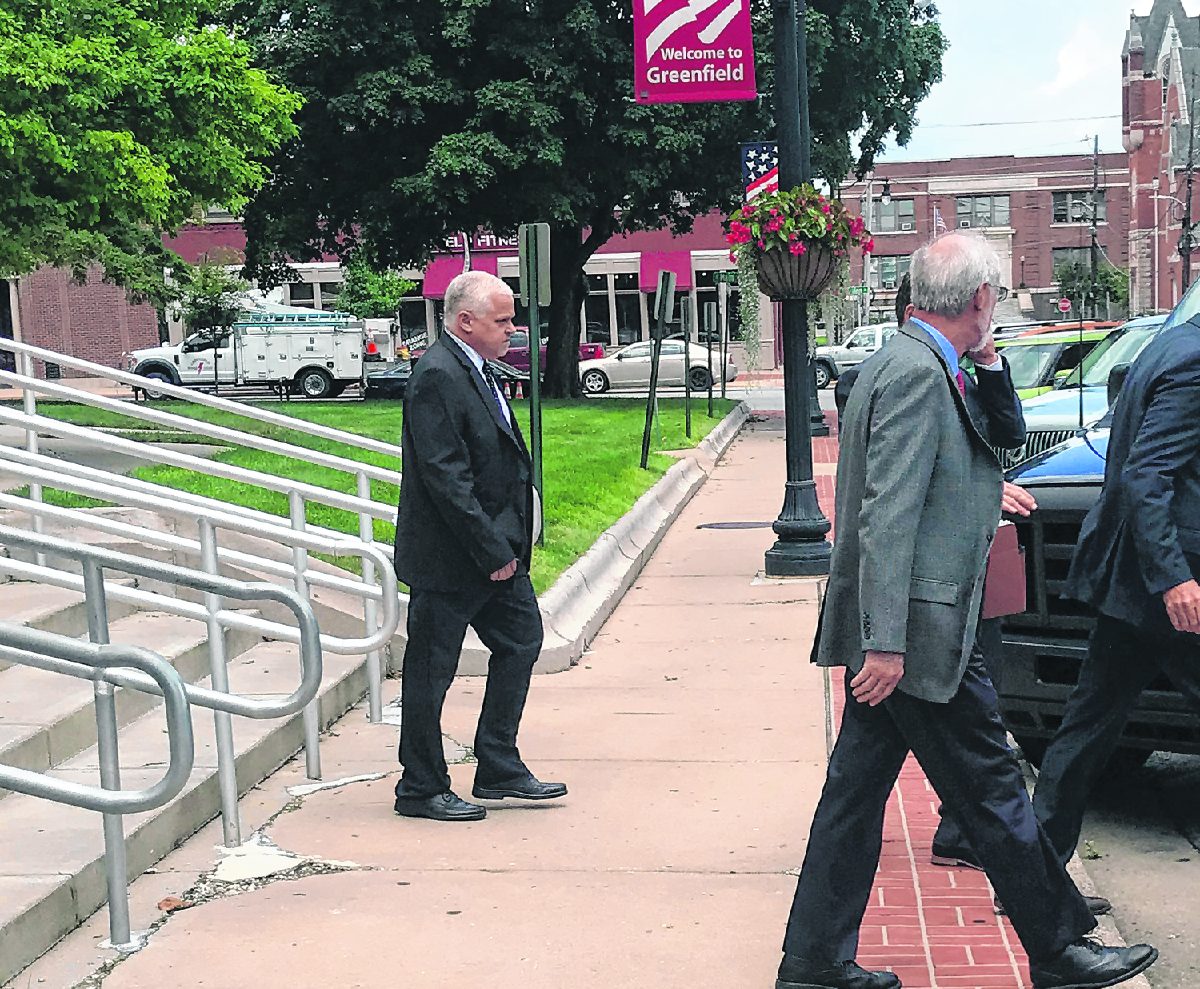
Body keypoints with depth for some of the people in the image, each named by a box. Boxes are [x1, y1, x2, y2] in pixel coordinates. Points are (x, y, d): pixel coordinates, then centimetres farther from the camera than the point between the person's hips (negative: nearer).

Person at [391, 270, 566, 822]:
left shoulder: (477, 370, 12)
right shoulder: (437, 377, -19)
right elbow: (445, 478, -24)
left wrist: (506, 545, 10)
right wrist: (492, 552, -21)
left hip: (496, 549, 10)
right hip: (448, 559, -10)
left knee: (521, 640, 14)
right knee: (430, 671, 2)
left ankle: (498, 771, 24)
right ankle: (421, 790, 15)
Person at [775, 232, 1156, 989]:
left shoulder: (910, 365, 13)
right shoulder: (918, 373, -18)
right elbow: (887, 516, -23)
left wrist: (985, 491, 36)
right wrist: (886, 643, -25)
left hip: (895, 635, 10)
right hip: (916, 632, -10)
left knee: (857, 789, 12)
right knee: (993, 790, 4)